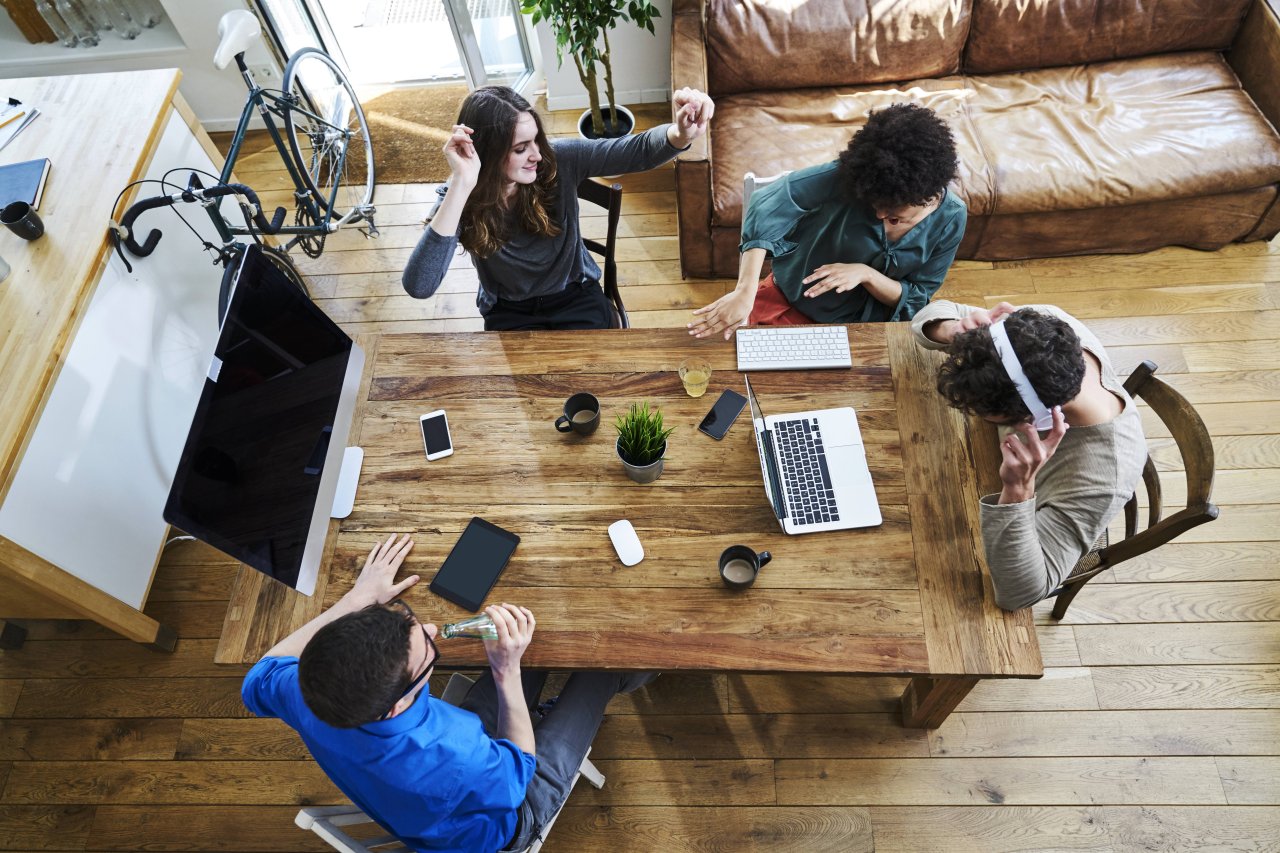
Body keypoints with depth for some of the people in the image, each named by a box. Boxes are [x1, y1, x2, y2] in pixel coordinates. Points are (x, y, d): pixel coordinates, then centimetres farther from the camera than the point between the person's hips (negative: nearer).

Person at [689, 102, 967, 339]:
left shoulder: (950, 219, -12)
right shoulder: (849, 174, -22)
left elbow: (916, 298, -4)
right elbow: (769, 204, -33)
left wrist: (865, 274, -25)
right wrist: (745, 292, -45)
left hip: (858, 325, 2)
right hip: (791, 299, -1)